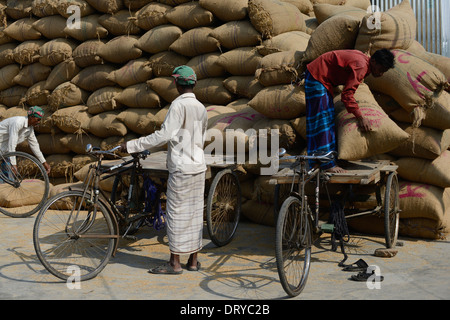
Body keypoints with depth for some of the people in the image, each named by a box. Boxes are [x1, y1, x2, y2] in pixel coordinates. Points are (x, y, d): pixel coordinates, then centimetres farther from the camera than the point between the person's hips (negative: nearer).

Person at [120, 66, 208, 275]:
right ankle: (193, 261, 17)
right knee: (195, 213, 10)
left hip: (181, 168, -7)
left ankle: (175, 263, 4)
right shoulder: (201, 108, 10)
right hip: (198, 167, 8)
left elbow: (163, 136, -19)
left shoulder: (178, 105, -13)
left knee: (177, 213, -1)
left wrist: (131, 146, -14)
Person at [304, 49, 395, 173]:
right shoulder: (360, 66, -25)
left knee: (328, 118, 11)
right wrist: (360, 118, -24)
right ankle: (327, 164, -14)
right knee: (322, 119, -13)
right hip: (317, 77, -11)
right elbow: (347, 95, -27)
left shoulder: (363, 59, 6)